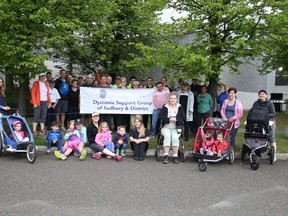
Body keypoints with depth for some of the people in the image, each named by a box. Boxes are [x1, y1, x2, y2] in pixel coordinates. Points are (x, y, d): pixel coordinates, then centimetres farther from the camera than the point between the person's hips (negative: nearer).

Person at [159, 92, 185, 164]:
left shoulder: (180, 107, 8)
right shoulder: (165, 107, 7)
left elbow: (183, 118, -2)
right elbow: (161, 116, -5)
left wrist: (176, 119, -19)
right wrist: (169, 119, -20)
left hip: (176, 128, 0)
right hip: (166, 127, 0)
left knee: (175, 137, -29)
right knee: (167, 136, -30)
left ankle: (175, 156, -22)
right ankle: (166, 156, -29)